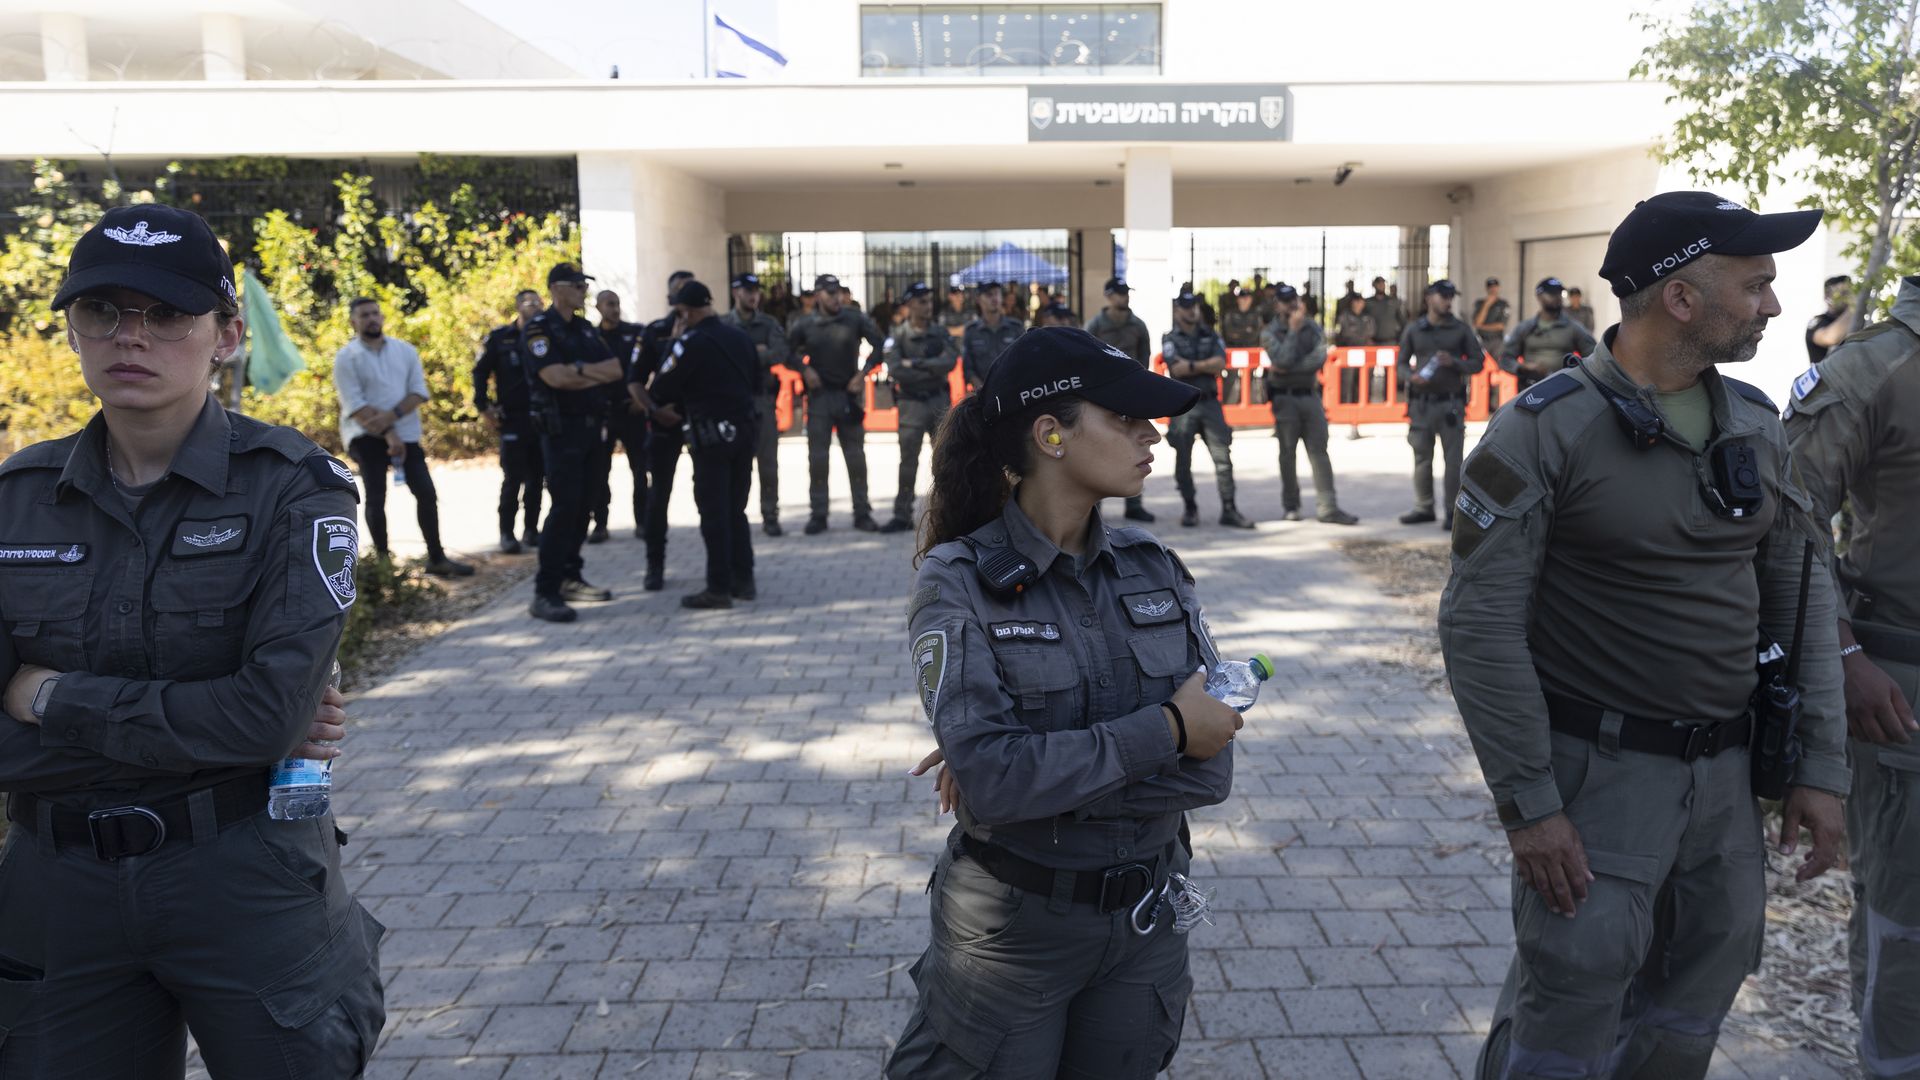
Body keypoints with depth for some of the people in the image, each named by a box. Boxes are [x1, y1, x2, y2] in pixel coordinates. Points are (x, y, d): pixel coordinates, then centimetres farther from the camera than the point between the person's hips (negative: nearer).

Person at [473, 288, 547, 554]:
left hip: (542, 419, 3)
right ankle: (506, 534, 1)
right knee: (513, 479, -5)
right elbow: (480, 373, 0)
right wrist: (484, 408, -6)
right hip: (513, 420, -3)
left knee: (536, 477, 7)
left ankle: (532, 530, 16)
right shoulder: (500, 338, -1)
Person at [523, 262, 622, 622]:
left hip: (591, 426, 7)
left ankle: (570, 578, 20)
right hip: (561, 428, -7)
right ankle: (544, 593, -11)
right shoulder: (539, 329, -7)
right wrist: (595, 373, -5)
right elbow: (555, 376, -20)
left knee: (582, 506, 10)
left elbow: (616, 370, 6)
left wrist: (580, 370, -10)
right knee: (565, 506, -13)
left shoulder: (586, 329, 16)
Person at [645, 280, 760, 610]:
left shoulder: (690, 343, -13)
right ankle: (742, 579, 19)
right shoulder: (741, 337, 7)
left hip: (710, 435, -7)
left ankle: (719, 587, 1)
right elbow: (757, 377, 15)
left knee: (713, 512, -1)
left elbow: (661, 388, -8)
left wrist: (658, 406, 13)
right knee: (735, 509, 15)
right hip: (744, 429, 7)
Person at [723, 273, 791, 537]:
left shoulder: (769, 323, 7)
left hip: (763, 398, 1)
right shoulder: (722, 325, 4)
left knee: (768, 462, 2)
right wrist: (757, 353, -13)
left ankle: (770, 517, 9)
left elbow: (780, 354, -8)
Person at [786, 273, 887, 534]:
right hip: (819, 396, 0)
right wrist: (804, 369, -7)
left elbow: (880, 344, 1)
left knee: (856, 456, 5)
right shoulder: (805, 326, 1)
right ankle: (818, 515, 10)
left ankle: (862, 513, 12)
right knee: (817, 458, 2)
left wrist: (863, 373, -5)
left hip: (849, 394, 0)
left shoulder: (855, 319, -1)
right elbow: (788, 352, 8)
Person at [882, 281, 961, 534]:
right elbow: (895, 371, -16)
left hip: (940, 401, 2)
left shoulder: (941, 334, 7)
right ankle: (902, 517, 6)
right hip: (911, 403, -2)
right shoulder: (897, 337, 0)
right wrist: (932, 371, -13)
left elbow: (951, 361, -11)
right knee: (908, 462, 0)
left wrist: (916, 364, -16)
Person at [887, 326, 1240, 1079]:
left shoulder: (1154, 568, -3)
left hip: (1147, 920, 4)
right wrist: (1164, 730, -21)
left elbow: (1211, 765, -11)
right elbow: (990, 778, -26)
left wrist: (1042, 769, -20)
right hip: (1012, 925, -4)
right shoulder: (960, 580, -16)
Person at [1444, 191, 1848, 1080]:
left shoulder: (1756, 426, 5)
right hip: (1598, 773, -6)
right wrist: (1529, 803, -18)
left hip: (1725, 773, 6)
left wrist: (1821, 765, 7)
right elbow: (1480, 622, -17)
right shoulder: (1546, 429, -15)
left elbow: (1801, 592, 11)